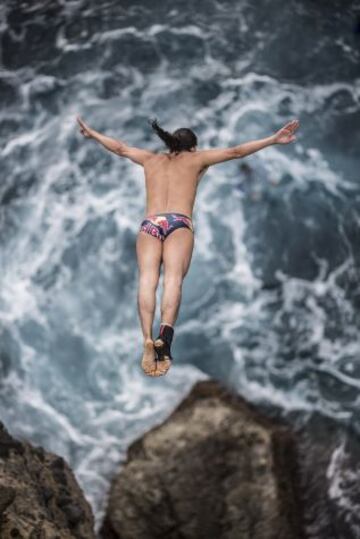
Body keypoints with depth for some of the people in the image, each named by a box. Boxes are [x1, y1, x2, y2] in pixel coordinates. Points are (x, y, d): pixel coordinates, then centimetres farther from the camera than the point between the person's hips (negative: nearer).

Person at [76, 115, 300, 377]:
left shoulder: (152, 159, 32)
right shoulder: (196, 159, 24)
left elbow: (120, 147, 45)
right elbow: (236, 151, 20)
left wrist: (91, 133, 61)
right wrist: (274, 139, 24)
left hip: (150, 224, 2)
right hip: (179, 224, -2)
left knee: (147, 278, -18)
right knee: (173, 278, -22)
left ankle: (148, 339, -41)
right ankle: (165, 335, -48)